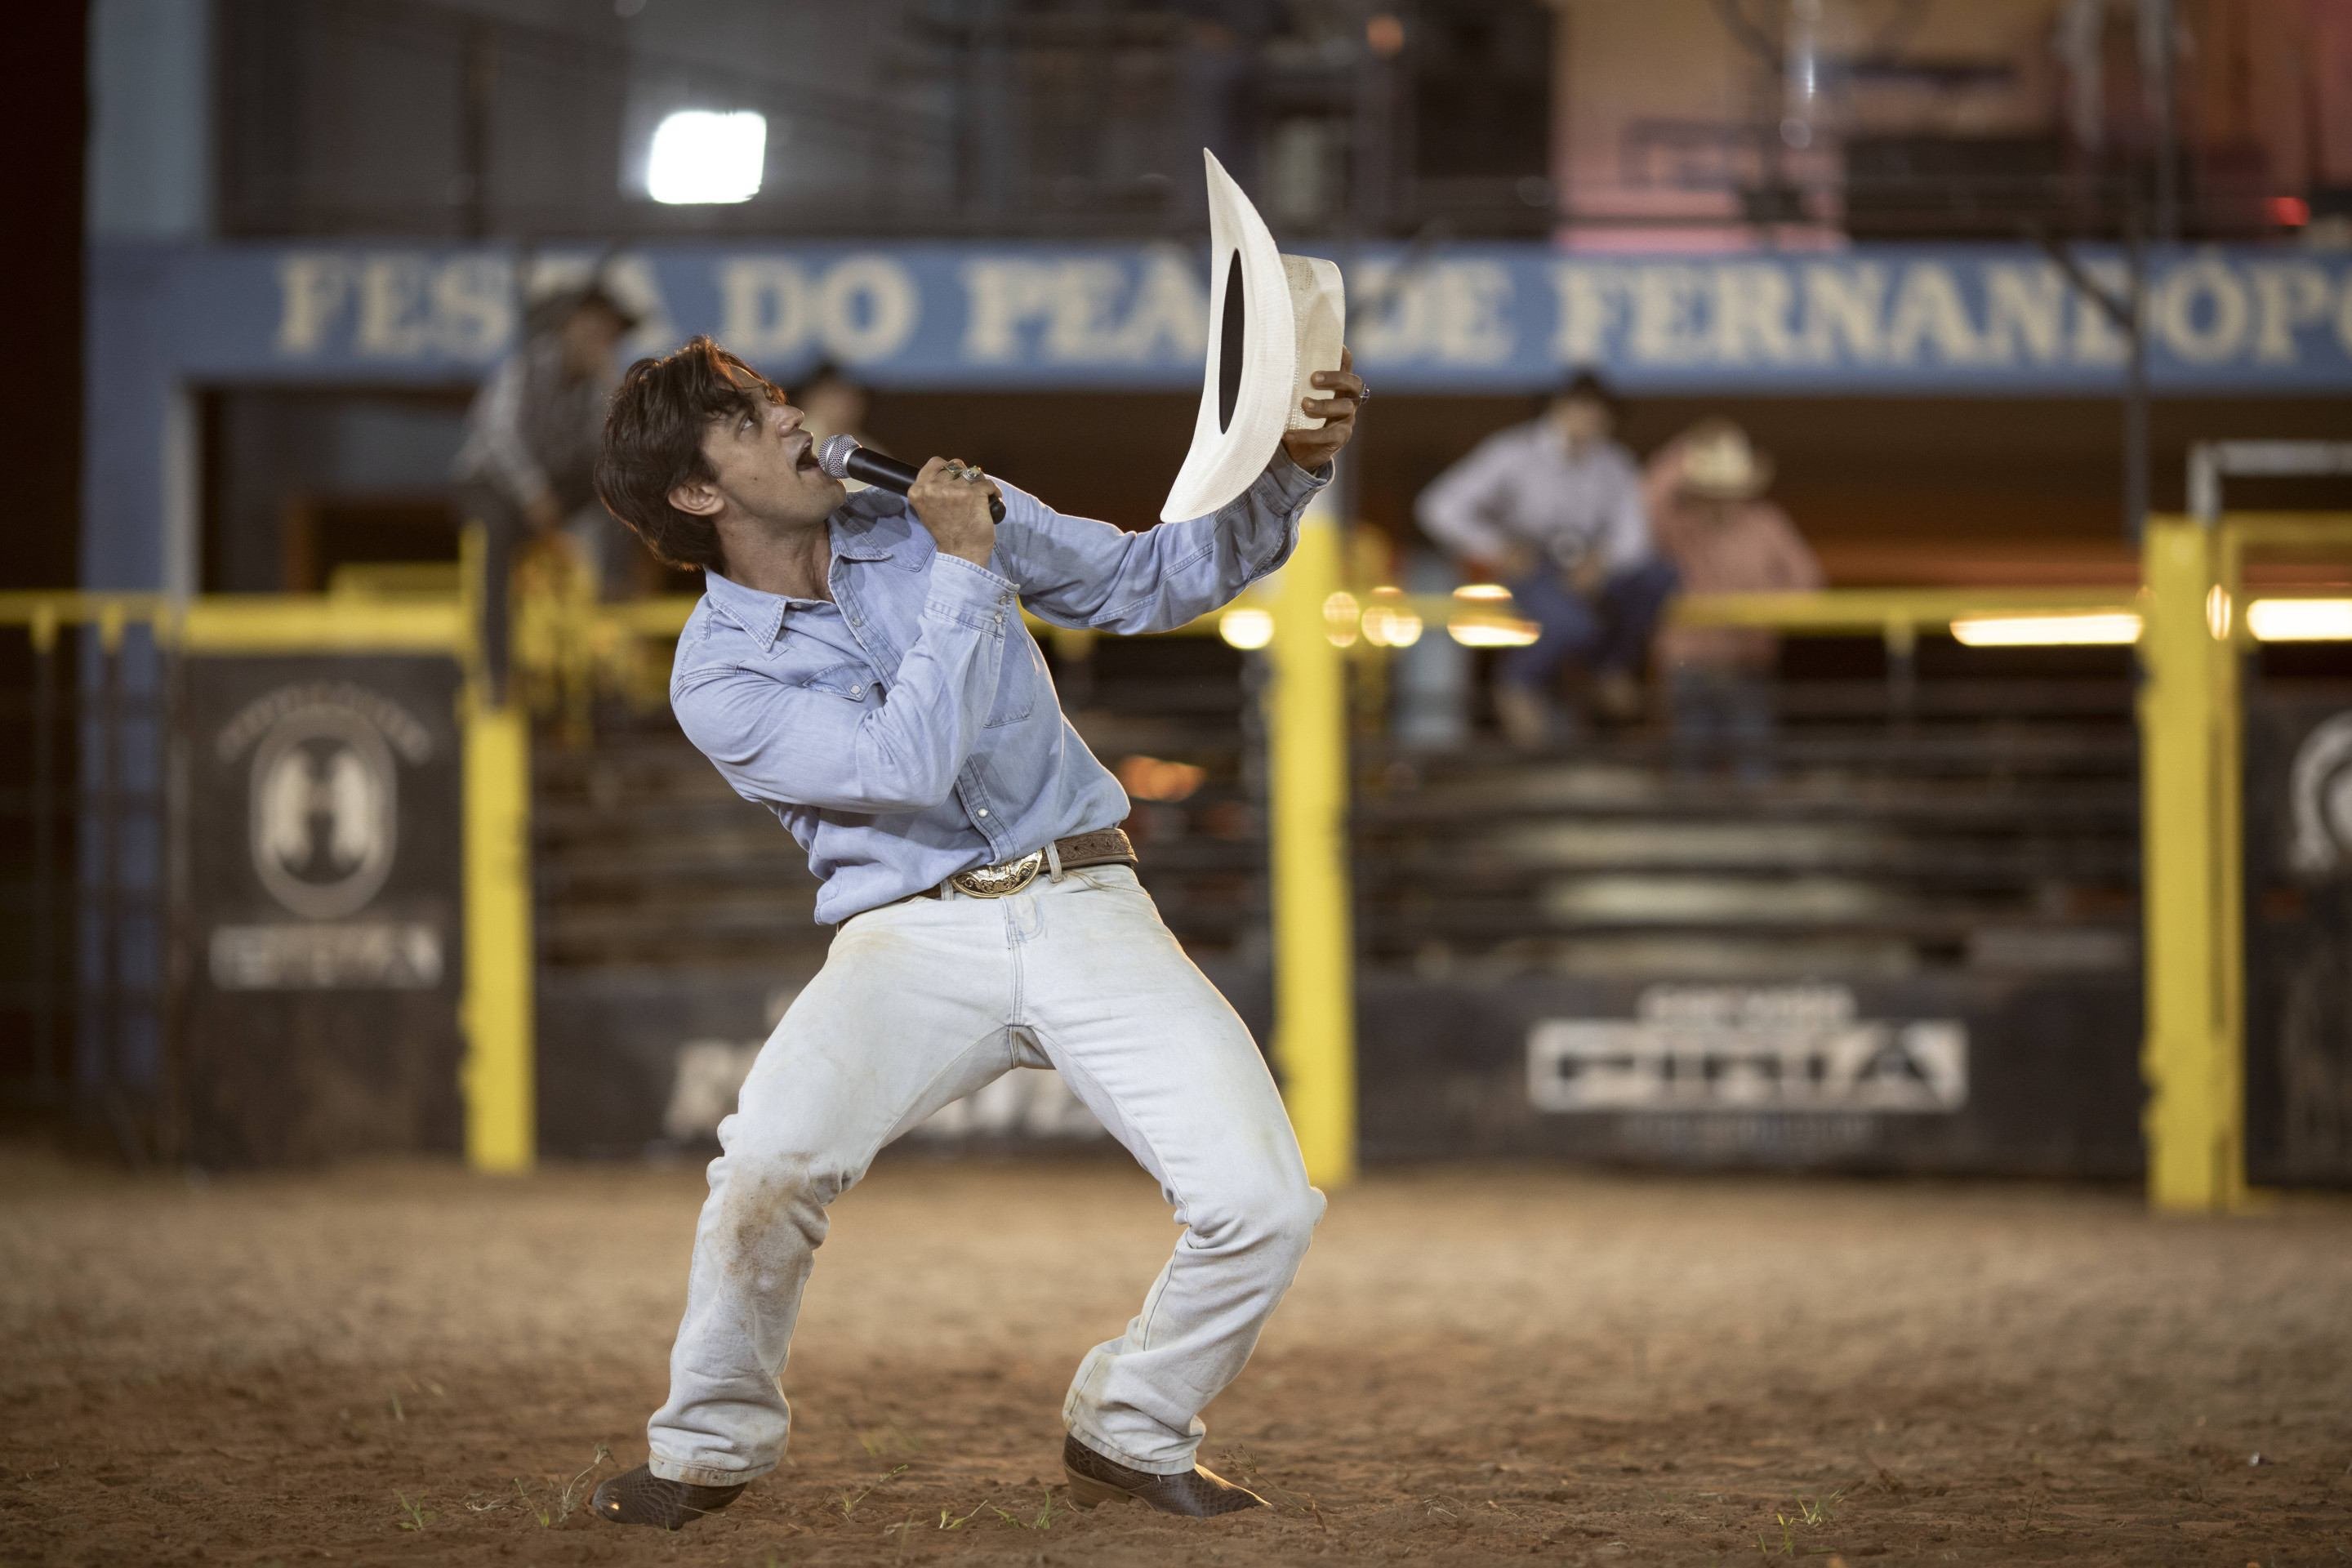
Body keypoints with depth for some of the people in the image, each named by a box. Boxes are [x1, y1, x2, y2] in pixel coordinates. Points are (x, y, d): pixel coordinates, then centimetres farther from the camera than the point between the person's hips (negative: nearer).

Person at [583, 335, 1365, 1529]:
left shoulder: (937, 513, 8)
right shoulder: (717, 679, -3)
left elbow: (1156, 581, 13)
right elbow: (903, 767, -18)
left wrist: (1291, 469, -1)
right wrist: (961, 570, -14)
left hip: (1086, 905, 3)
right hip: (912, 937, -3)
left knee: (1261, 1204, -16)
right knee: (771, 1160, -31)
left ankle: (1128, 1432, 12)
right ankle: (712, 1445, -4)